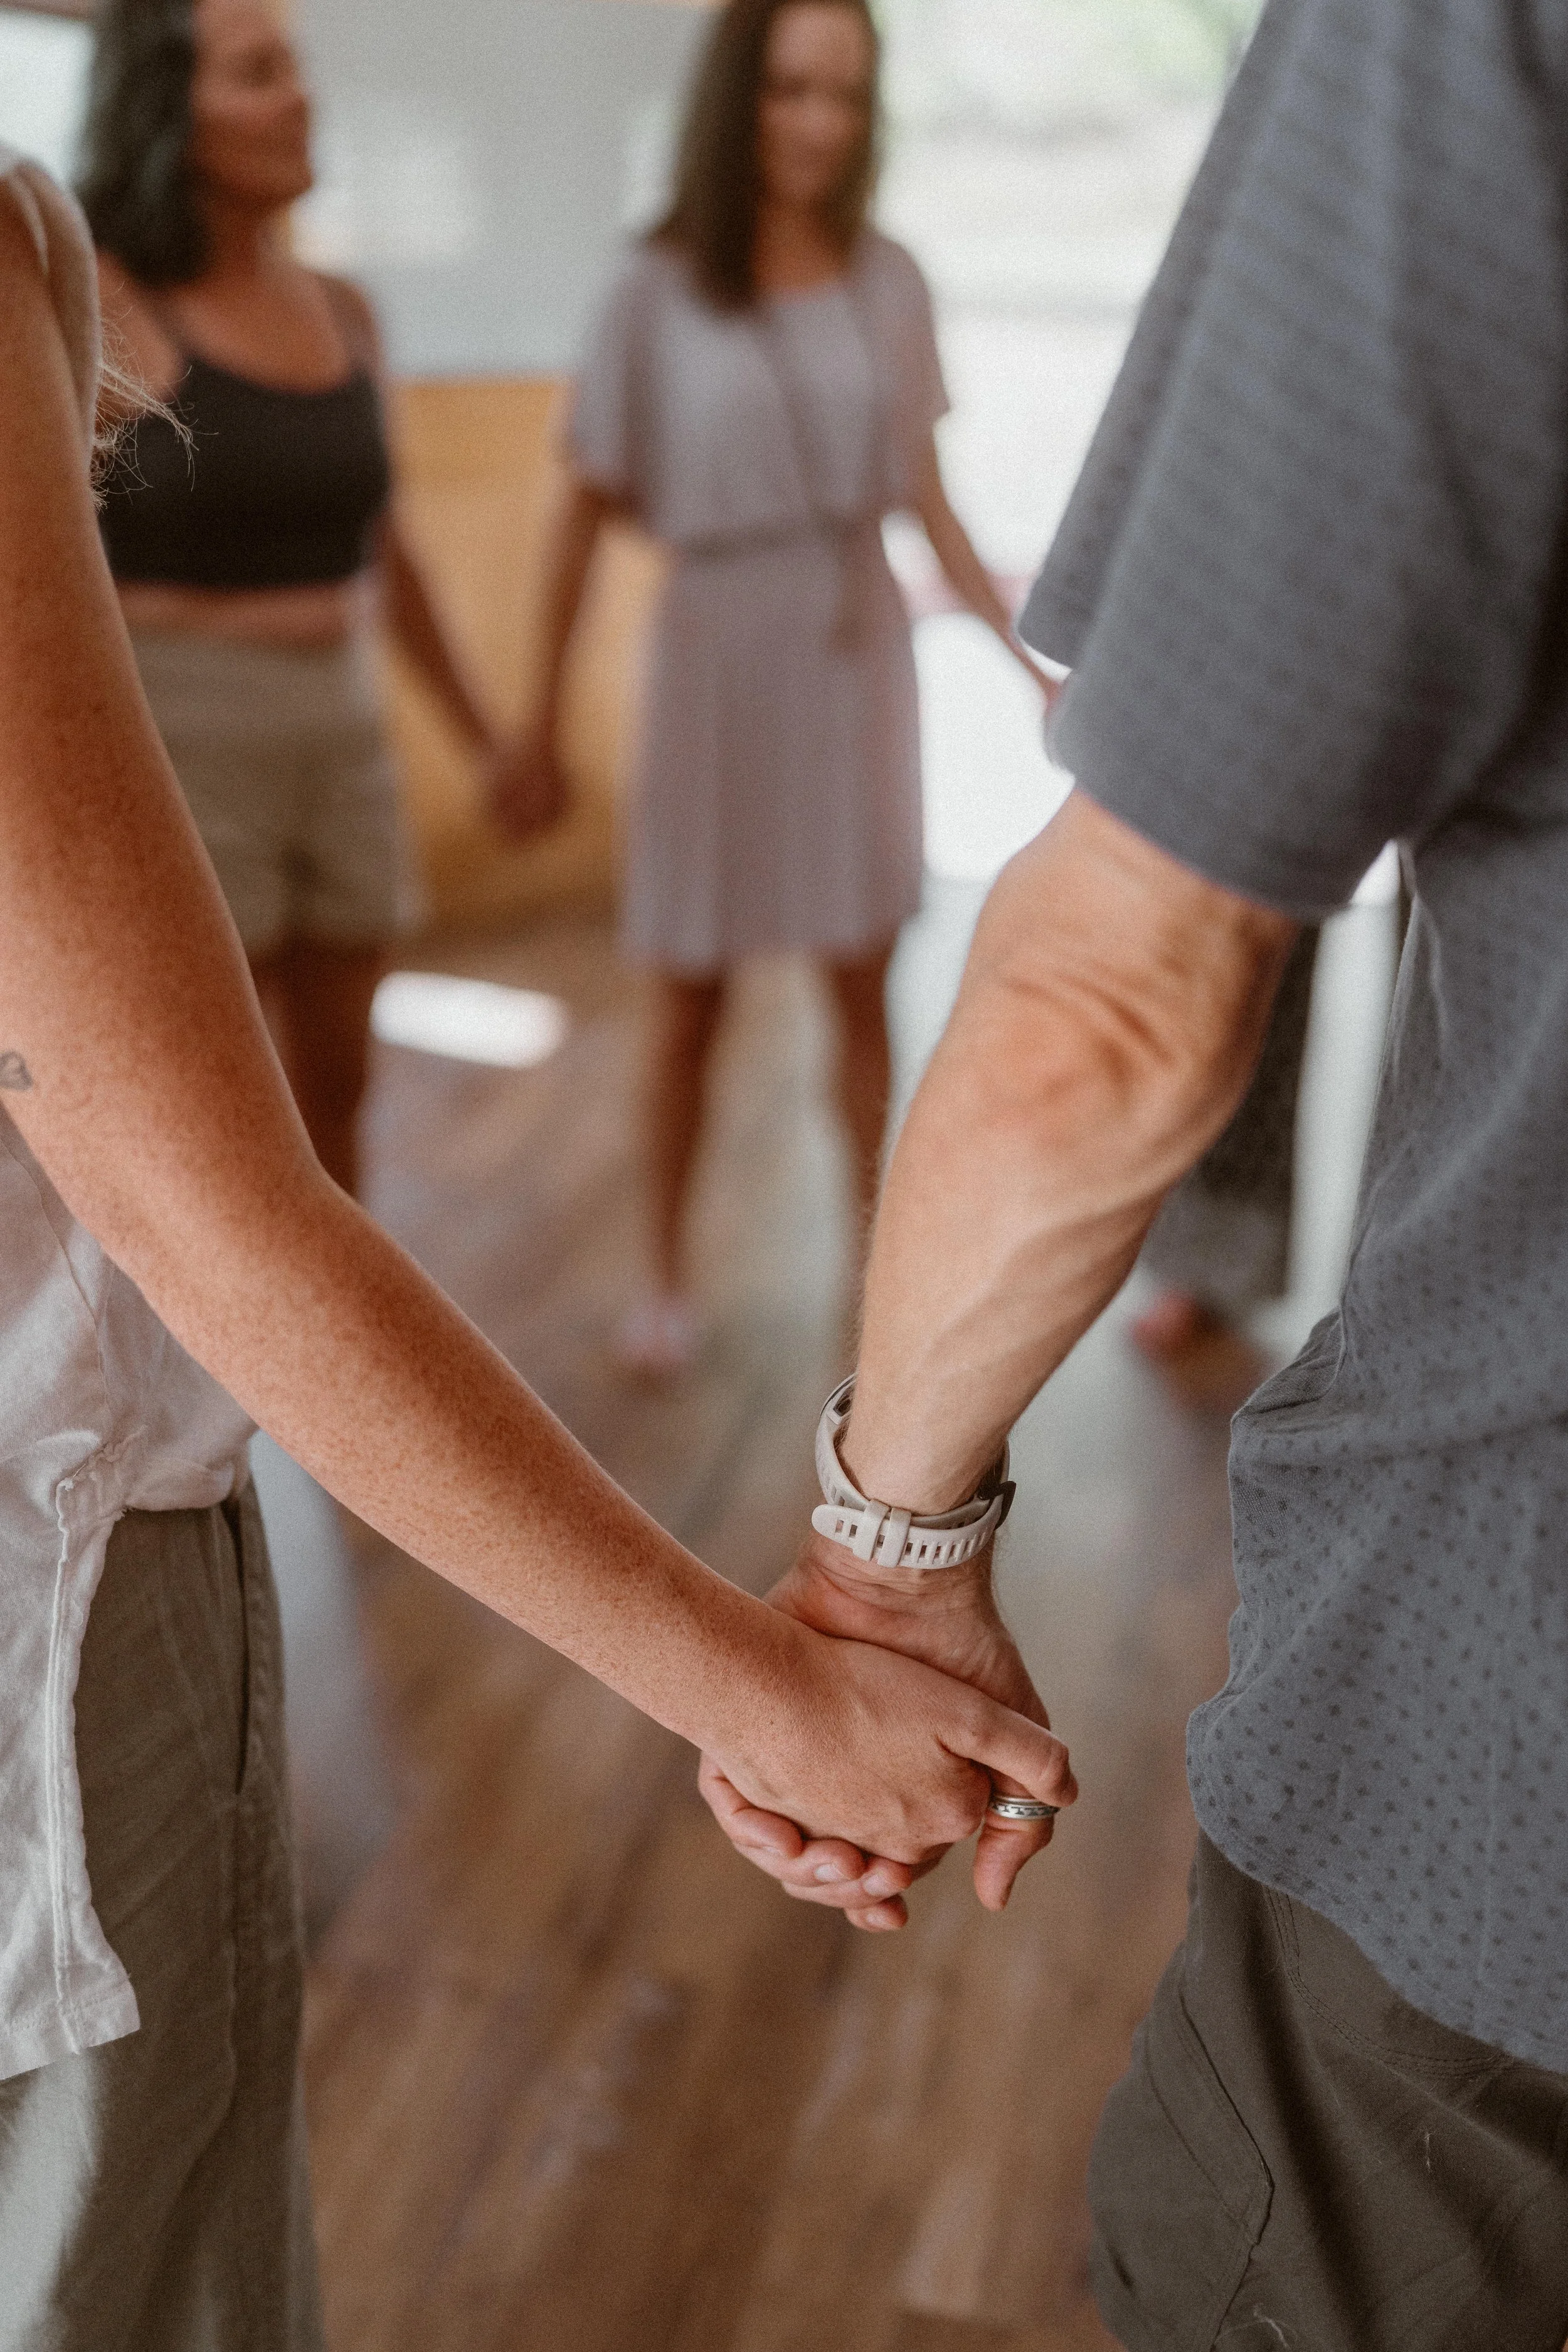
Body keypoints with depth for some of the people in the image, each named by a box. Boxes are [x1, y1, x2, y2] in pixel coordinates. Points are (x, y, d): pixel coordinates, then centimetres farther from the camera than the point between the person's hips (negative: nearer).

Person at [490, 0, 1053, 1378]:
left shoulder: (887, 282, 1)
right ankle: (672, 1279, 21)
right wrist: (542, 731, -2)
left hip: (858, 654, 2)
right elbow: (586, 517, -3)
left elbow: (931, 503, 6)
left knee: (862, 980, 7)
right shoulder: (658, 294, -6)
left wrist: (1028, 657, 0)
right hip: (715, 655, -2)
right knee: (692, 999, 6)